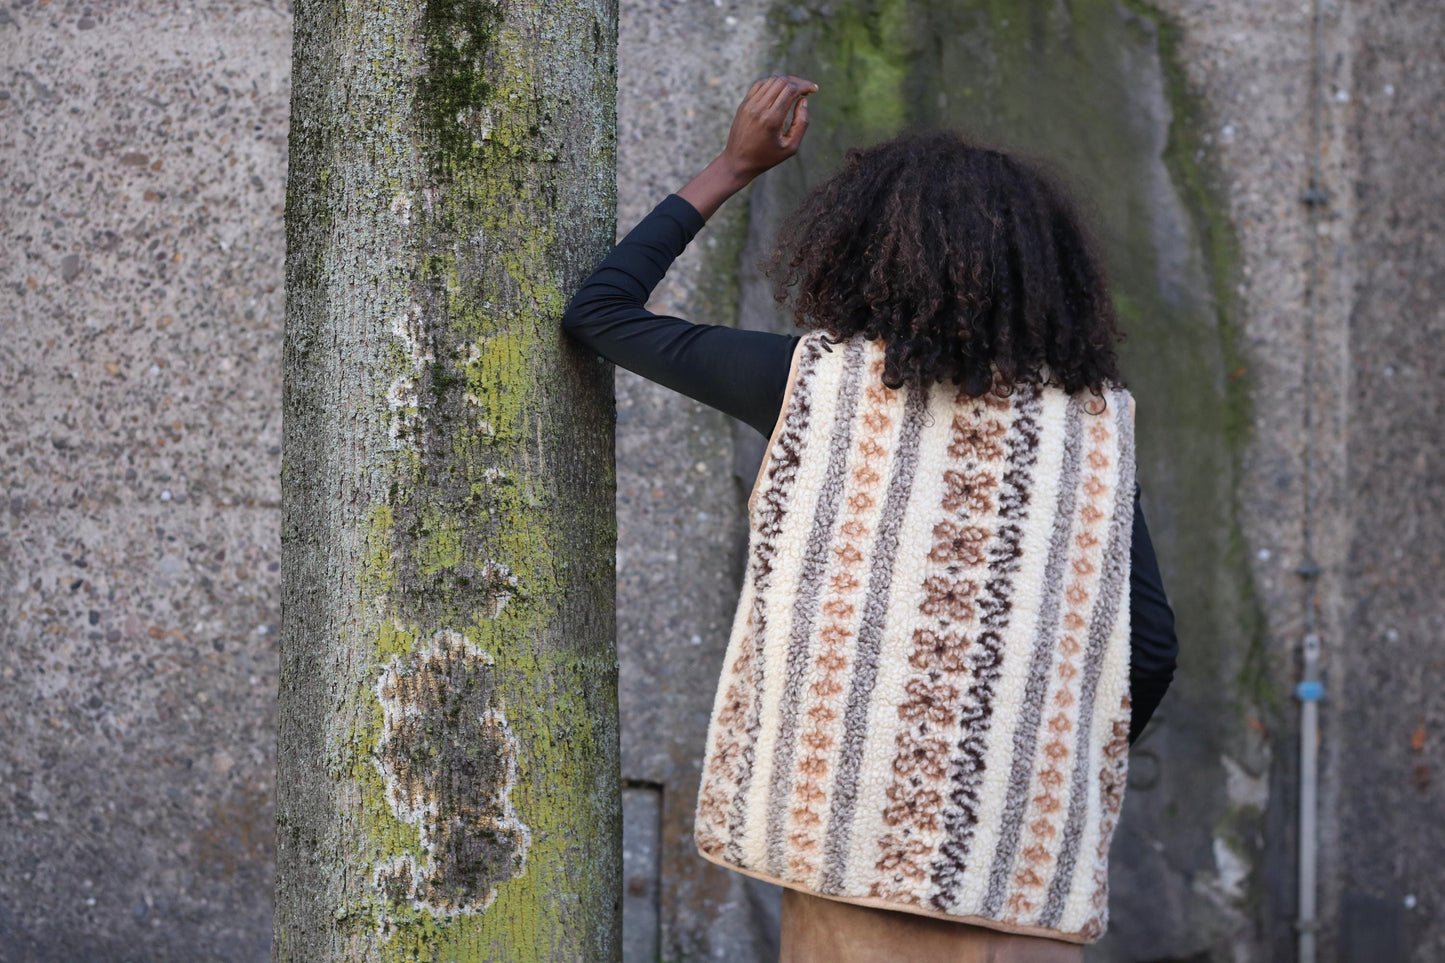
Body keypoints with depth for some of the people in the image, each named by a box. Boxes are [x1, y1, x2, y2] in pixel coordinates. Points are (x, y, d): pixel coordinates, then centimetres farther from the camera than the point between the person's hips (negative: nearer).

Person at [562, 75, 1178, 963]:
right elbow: (1150, 647, 3)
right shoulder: (1091, 415, 4)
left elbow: (601, 312, 12)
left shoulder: (817, 379, -1)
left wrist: (736, 165, 21)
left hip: (858, 832, -1)